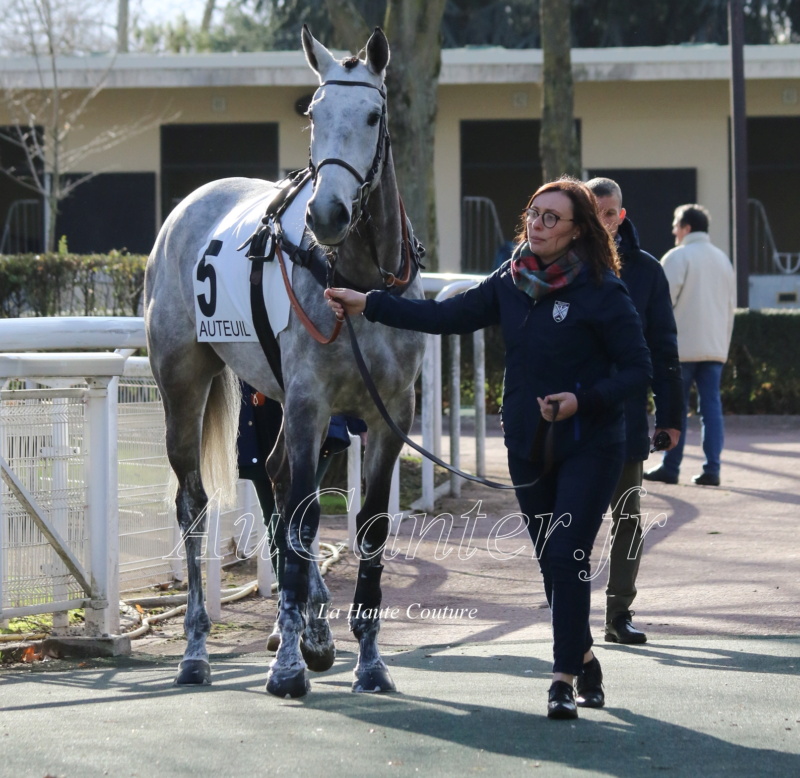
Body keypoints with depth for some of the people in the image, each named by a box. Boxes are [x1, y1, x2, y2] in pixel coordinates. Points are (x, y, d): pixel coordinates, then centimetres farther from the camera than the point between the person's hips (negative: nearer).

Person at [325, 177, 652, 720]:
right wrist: (369, 305, 3)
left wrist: (582, 399, -25)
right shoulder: (511, 283, 4)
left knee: (567, 558, -12)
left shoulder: (602, 292, -13)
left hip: (589, 446, -6)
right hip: (530, 446, 6)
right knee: (552, 563, 10)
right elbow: (448, 316, 7)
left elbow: (638, 369, -11)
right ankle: (584, 660, 28)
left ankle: (565, 679, -8)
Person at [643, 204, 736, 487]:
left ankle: (670, 467, 3)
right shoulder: (723, 259, 15)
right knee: (712, 408, 2)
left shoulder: (677, 257, -6)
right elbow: (731, 306, 18)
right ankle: (712, 468, -4)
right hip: (715, 347, 5)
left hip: (682, 346, -5)